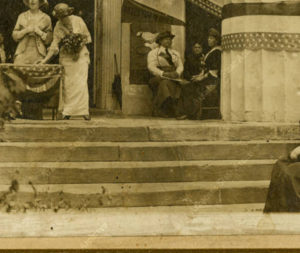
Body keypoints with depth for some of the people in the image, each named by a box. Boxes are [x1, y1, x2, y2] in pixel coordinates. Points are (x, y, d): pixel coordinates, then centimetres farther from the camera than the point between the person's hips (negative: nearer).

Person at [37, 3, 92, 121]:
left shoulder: (78, 21, -5)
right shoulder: (58, 27, -2)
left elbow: (87, 36, 5)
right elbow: (54, 45, -2)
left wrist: (81, 43, -15)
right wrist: (45, 60, -10)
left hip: (81, 55, -1)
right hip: (66, 57, 1)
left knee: (81, 83, -8)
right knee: (67, 84, -1)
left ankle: (84, 111, -5)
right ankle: (67, 112, 5)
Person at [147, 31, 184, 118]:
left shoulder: (176, 53, 25)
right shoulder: (153, 53, 11)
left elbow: (180, 66, 14)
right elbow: (151, 67, -3)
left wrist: (176, 73, -11)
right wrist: (163, 74, -19)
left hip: (174, 78, 3)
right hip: (158, 77, -3)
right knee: (165, 83, -38)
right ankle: (160, 112, -36)